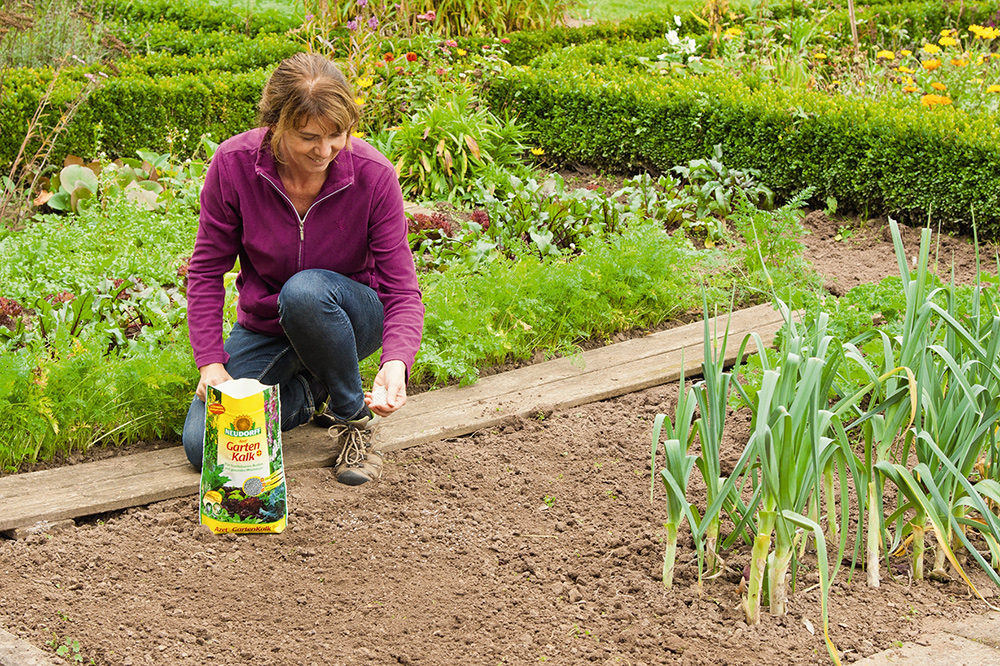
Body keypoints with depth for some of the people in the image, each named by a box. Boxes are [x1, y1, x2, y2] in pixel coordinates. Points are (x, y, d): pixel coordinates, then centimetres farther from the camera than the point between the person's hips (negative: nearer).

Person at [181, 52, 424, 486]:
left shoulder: (373, 174, -22)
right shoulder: (233, 164, -19)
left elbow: (402, 290, -20)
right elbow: (207, 271, -8)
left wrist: (396, 361, -40)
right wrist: (210, 361, -19)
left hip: (350, 316, -2)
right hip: (264, 327, 2)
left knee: (305, 291, -38)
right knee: (204, 447, -17)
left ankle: (355, 416, -12)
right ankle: (307, 393, 11)